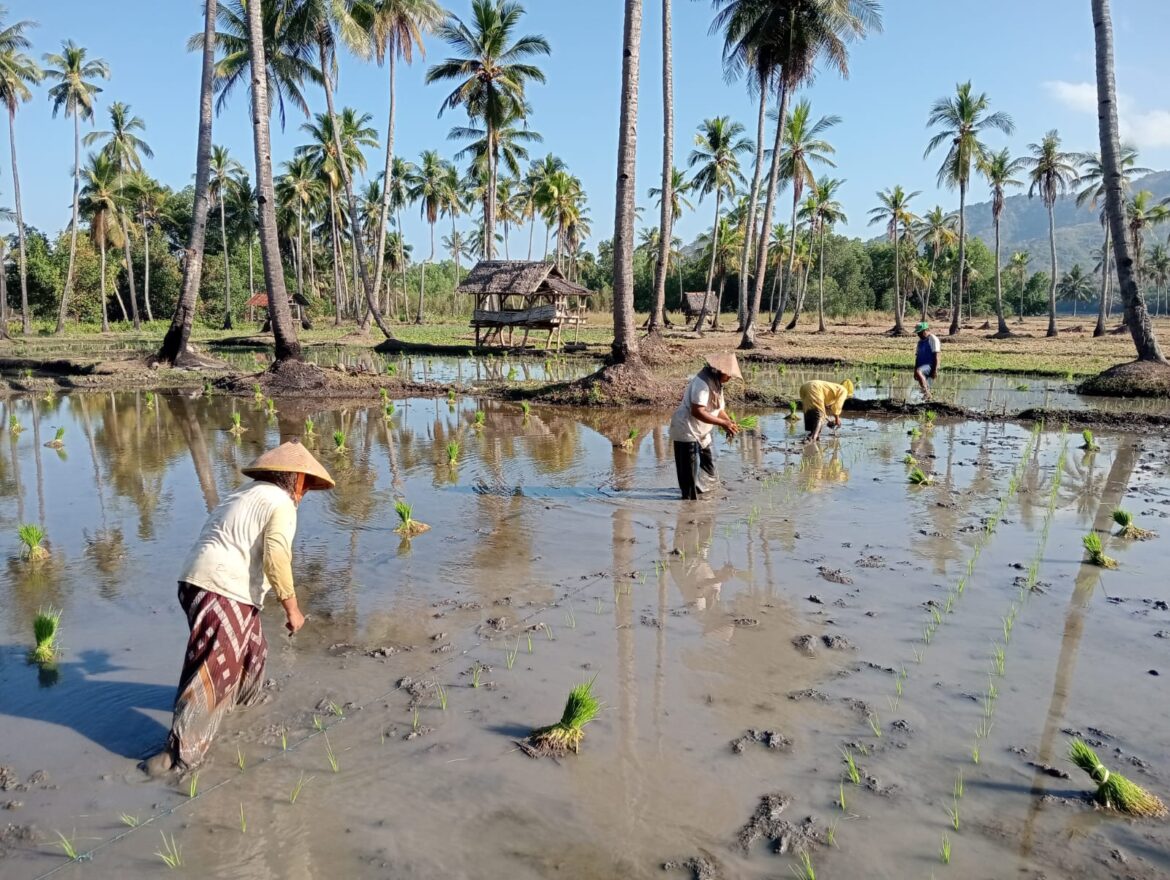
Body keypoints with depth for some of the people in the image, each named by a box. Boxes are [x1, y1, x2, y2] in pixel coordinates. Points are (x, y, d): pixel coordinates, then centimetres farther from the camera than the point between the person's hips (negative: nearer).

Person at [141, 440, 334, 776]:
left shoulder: (246, 494, 21)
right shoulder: (281, 503, -7)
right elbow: (276, 558, -18)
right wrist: (291, 607, -13)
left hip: (198, 581, 10)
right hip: (223, 591, -10)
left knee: (251, 646, 29)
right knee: (211, 672, -5)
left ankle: (244, 698, 52)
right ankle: (181, 752, -3)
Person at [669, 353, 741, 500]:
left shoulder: (716, 384, 8)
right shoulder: (702, 383, -24)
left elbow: (717, 409, 13)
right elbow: (697, 412, -32)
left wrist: (729, 423, -6)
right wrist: (723, 423, -31)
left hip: (702, 433, 10)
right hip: (687, 431, -10)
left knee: (709, 465, 18)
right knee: (691, 470, -3)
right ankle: (690, 499, 8)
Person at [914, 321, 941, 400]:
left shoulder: (933, 339, -6)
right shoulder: (920, 341, 19)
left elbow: (936, 356, -12)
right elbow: (917, 356, 21)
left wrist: (935, 370, -18)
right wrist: (915, 371, 16)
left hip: (930, 365, -9)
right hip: (922, 367, 9)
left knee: (919, 372, -34)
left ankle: (926, 393, -35)